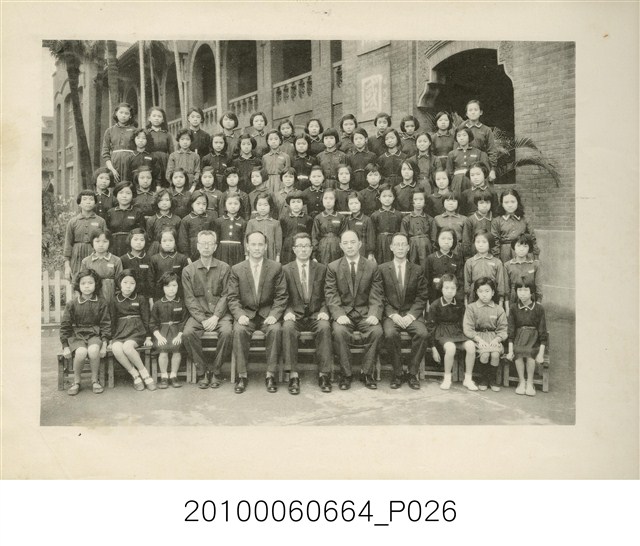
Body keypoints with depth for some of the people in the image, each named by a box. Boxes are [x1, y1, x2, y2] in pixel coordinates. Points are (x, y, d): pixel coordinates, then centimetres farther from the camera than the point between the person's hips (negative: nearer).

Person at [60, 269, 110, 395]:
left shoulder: (101, 303, 3)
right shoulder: (72, 304, 3)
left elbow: (106, 325, 3)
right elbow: (65, 326, 5)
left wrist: (104, 344, -7)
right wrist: (65, 347, -1)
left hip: (95, 335, 0)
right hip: (76, 335, 0)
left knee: (93, 350, -33)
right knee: (81, 352, -31)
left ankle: (95, 380, -10)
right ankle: (76, 382, -8)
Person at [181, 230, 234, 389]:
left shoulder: (224, 268, 5)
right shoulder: (188, 270, 6)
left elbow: (225, 296, 0)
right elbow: (189, 299, 0)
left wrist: (216, 317, -14)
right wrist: (202, 319, -13)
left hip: (220, 313, -1)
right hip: (198, 314, 1)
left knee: (227, 332, -30)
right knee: (187, 333, -28)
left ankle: (216, 371, -10)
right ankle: (202, 371, -9)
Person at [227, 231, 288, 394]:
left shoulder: (276, 268, 3)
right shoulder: (237, 269, 5)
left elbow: (281, 297, 1)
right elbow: (233, 298, 2)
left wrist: (274, 315, -14)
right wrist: (239, 315, -15)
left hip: (268, 313, 0)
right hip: (246, 313, 1)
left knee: (275, 330, -30)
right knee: (239, 330, -29)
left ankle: (270, 375, -19)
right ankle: (242, 376, -18)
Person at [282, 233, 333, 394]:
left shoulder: (321, 269, 12)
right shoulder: (286, 269, 10)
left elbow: (326, 296, 9)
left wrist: (323, 311, -9)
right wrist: (288, 312, -13)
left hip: (315, 314, 0)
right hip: (295, 314, 0)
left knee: (325, 327, -32)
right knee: (288, 328, -33)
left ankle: (324, 374, -25)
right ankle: (293, 375, -29)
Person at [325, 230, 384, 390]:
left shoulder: (372, 267, 7)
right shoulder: (333, 267, 5)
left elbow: (376, 296, 3)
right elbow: (331, 295, -2)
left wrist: (374, 314, -15)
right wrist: (338, 314, -19)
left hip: (365, 313, 1)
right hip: (343, 312, -1)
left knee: (377, 331, -28)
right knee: (339, 332, -31)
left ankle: (367, 373, -10)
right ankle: (346, 374, -15)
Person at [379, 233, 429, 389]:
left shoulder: (418, 270, 11)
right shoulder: (382, 269, 8)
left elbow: (421, 298, 5)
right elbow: (381, 297, 2)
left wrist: (411, 315, -11)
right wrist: (392, 314, -12)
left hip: (412, 314, 1)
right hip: (390, 314, -1)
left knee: (422, 334, -29)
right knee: (390, 334, -32)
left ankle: (413, 373, -12)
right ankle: (397, 373, -14)